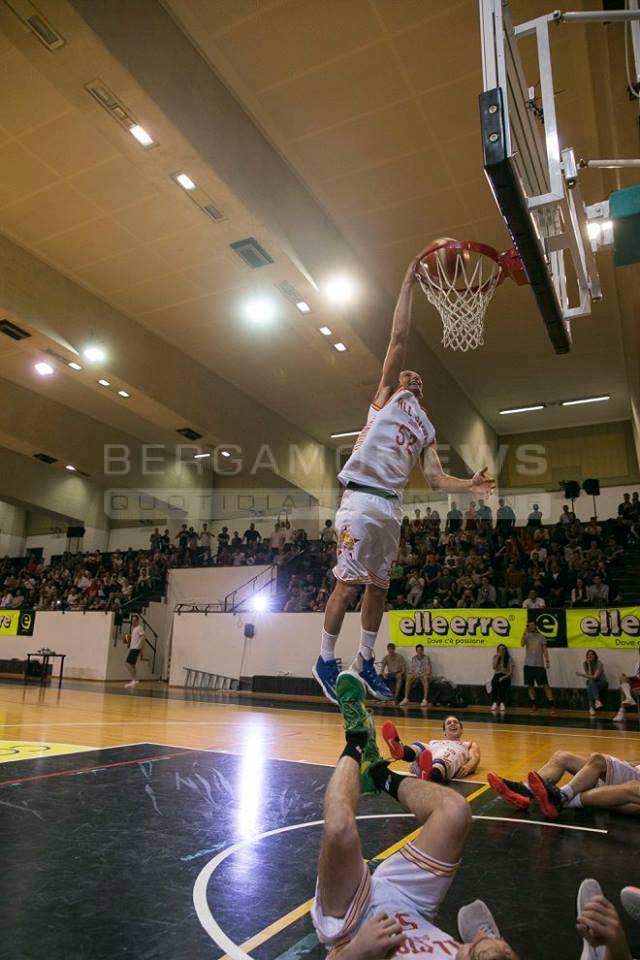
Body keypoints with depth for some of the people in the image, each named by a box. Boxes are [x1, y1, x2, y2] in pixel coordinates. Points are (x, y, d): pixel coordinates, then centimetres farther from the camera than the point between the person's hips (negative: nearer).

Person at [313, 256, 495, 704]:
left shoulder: (426, 427, 24)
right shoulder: (388, 395, 9)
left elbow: (435, 478, 14)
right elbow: (399, 338, 0)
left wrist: (471, 484, -2)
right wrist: (409, 283, 2)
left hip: (391, 506, 7)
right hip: (363, 498, -7)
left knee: (379, 587, 11)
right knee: (348, 583, -6)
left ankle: (365, 662, 22)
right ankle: (326, 661, 7)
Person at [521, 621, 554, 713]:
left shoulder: (541, 637, 5)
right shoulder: (526, 636, 5)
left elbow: (545, 650, 4)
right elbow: (522, 644, -14)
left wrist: (547, 661, -7)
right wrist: (525, 633, -21)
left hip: (539, 665, -1)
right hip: (528, 665, 2)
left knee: (546, 685, -6)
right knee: (530, 685, 6)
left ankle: (552, 705, -5)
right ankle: (534, 705, 16)